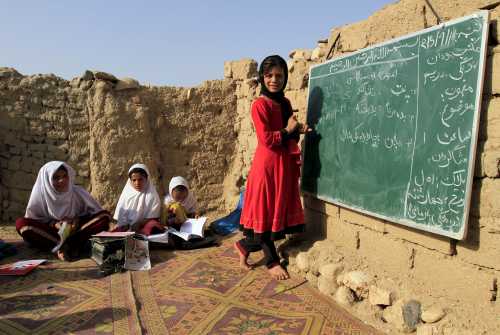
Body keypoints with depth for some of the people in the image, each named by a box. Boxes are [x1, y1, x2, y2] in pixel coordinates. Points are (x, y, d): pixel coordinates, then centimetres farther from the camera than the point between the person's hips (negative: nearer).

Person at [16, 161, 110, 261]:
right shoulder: (40, 194, -8)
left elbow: (97, 211, -1)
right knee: (21, 223, -25)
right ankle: (74, 246, -32)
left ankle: (61, 246, -31)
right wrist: (53, 224, -20)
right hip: (49, 233, 1)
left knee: (104, 216, -23)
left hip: (76, 231, 0)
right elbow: (30, 219, -3)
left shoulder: (78, 192, -7)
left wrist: (79, 220, -19)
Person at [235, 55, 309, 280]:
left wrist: (298, 130, -2)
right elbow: (266, 139, -18)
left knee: (280, 210, 12)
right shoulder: (260, 105, -11)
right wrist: (288, 130, -8)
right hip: (268, 163, -8)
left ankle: (246, 245, 29)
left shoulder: (285, 103, 12)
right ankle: (272, 261, 21)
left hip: (285, 163, 8)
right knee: (266, 211, 4)